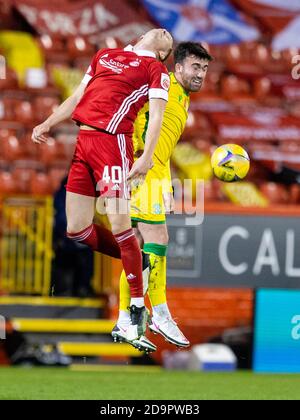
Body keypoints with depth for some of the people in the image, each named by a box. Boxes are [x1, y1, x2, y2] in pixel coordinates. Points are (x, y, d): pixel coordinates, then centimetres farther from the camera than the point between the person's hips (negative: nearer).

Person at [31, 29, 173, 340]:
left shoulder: (156, 69, 4)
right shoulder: (104, 55, 23)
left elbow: (156, 115, -6)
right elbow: (77, 98, 28)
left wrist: (147, 157, -19)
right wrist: (47, 124, 19)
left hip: (112, 142, -6)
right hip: (81, 139, 6)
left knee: (118, 223, -14)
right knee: (76, 229, 4)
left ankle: (137, 307, -6)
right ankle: (137, 261, 25)